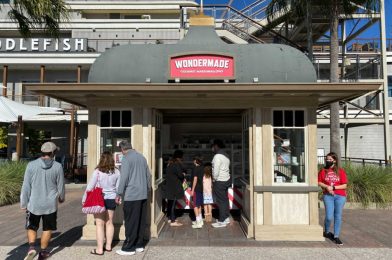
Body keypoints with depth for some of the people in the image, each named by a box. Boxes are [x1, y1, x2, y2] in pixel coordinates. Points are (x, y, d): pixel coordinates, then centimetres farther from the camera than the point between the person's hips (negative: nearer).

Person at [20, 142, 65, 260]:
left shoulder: (31, 165, -7)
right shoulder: (57, 166, -8)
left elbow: (26, 186, -5)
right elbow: (61, 186, 0)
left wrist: (24, 203, 5)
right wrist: (61, 198, 19)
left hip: (34, 204, 1)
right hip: (50, 204, 0)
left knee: (32, 227, 18)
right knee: (47, 228, 14)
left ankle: (31, 247, 0)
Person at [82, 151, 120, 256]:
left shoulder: (97, 171, -13)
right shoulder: (116, 172, -4)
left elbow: (90, 187, -9)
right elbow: (118, 187, 2)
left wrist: (84, 199, 3)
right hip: (111, 199, 4)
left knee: (100, 224, 2)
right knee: (109, 223, 14)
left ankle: (99, 249, 5)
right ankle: (108, 246, 25)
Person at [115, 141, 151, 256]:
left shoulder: (126, 158, -9)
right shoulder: (142, 157, 11)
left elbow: (124, 178, -14)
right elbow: (148, 175, 13)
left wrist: (119, 194, -7)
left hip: (131, 195, -7)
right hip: (143, 195, 7)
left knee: (131, 223, 1)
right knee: (141, 221, 13)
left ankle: (129, 248, 9)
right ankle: (139, 245, 22)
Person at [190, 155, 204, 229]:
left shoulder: (196, 168, -14)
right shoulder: (202, 168, 9)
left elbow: (195, 179, -17)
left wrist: (192, 190, -15)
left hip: (196, 189, -8)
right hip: (201, 189, 8)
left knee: (195, 205, -5)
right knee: (199, 205, 17)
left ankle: (198, 223, -8)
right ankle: (200, 220, 26)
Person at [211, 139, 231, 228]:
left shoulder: (218, 156, -17)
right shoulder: (226, 155, 11)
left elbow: (216, 170, -22)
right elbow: (225, 168, 11)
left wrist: (214, 179, -6)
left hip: (220, 181, -9)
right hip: (226, 180, 9)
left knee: (221, 201, -2)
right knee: (225, 199, 17)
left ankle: (222, 221, 4)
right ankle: (226, 218, 27)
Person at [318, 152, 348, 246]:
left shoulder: (341, 171, 1)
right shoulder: (323, 171, 5)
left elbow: (344, 185, -2)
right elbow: (319, 182, 7)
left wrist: (333, 187, -12)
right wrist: (326, 187, -10)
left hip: (340, 196, 0)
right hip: (328, 196, 0)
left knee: (338, 216, 5)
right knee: (329, 217, -5)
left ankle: (336, 236, 17)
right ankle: (326, 232, 23)